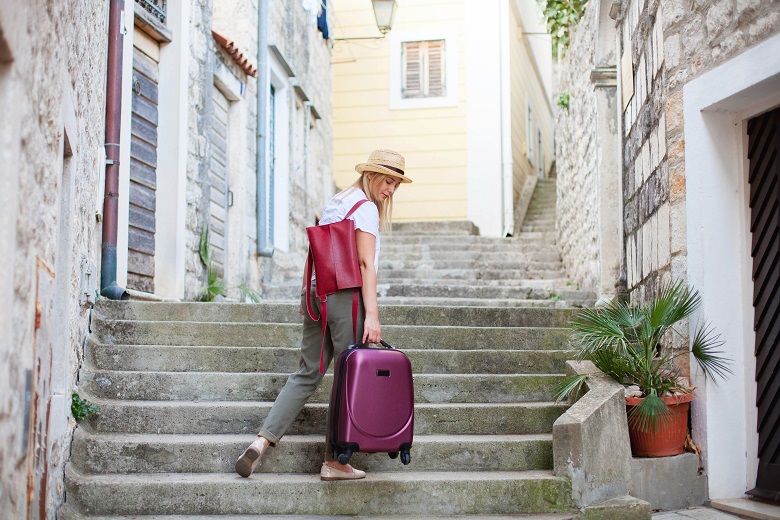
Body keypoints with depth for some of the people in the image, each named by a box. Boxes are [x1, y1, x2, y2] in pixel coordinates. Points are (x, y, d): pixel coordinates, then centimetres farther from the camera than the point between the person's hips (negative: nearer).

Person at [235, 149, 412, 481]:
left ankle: (262, 440, 0)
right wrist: (372, 314, -17)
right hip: (347, 296, -8)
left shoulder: (335, 202, 20)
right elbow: (365, 264, -14)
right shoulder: (366, 208, -6)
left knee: (307, 374, 10)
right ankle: (333, 462, 4)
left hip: (317, 292, 8)